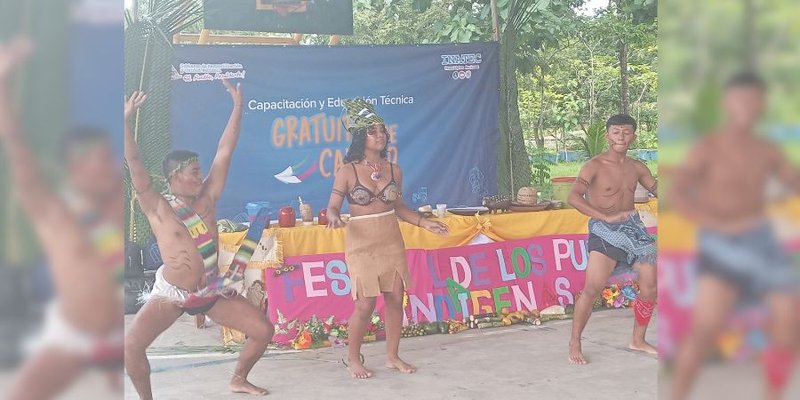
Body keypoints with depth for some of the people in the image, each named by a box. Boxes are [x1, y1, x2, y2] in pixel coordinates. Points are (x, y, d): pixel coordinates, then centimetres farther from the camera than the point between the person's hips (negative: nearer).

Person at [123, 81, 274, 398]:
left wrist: (238, 106, -6)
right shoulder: (157, 208, -14)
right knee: (130, 345, -21)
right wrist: (126, 120, -36)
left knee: (264, 330, 0)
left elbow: (225, 151, -5)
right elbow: (135, 165, -26)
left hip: (212, 291, 4)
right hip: (171, 294, -4)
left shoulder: (207, 198, -3)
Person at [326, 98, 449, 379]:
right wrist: (334, 219, -28)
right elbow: (333, 208, -6)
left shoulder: (394, 171, 5)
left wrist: (425, 223, 7)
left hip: (392, 242, 5)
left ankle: (392, 356, 22)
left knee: (395, 300, 6)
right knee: (365, 305, -6)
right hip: (362, 243, -4)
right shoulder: (347, 172, -7)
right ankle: (353, 359, 14)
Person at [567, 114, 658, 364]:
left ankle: (638, 340, 24)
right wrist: (606, 217, -27)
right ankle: (574, 343, -2)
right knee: (593, 288, -16)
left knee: (651, 285, 6)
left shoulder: (637, 168, 8)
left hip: (633, 228, 6)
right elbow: (574, 197, -21)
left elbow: (657, 190, 19)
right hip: (605, 232, -6)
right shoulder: (595, 166, -9)